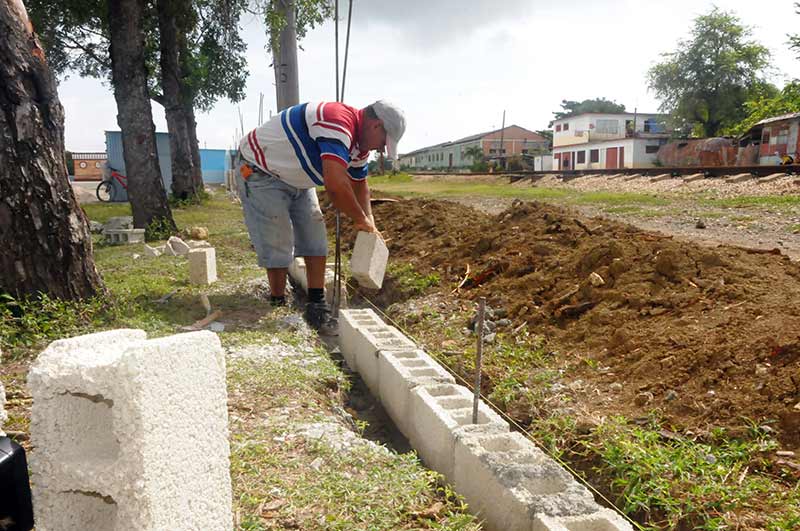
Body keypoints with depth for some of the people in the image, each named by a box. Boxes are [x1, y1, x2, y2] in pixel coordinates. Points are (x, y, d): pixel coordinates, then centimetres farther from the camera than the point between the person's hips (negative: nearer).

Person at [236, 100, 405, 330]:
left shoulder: (359, 144, 0)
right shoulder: (338, 122, -33)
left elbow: (359, 185, 14)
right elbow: (335, 184, -42)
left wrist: (369, 225, 5)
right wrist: (361, 220, -28)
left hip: (296, 179, 9)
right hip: (259, 170, -9)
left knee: (315, 238, 2)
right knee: (277, 243, -9)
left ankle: (317, 301, 8)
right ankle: (278, 305, 6)